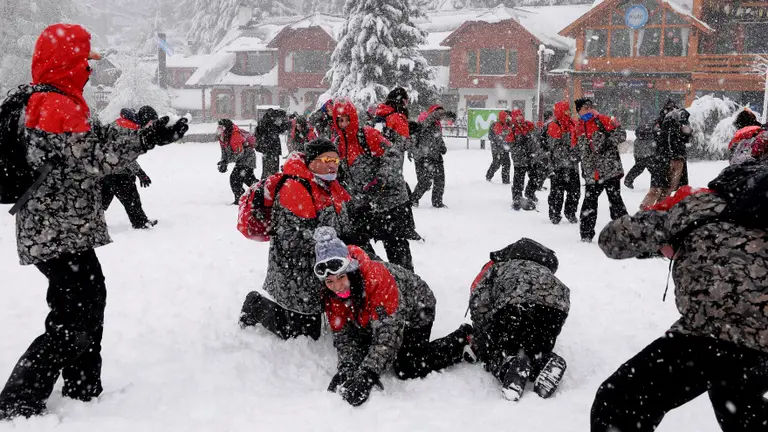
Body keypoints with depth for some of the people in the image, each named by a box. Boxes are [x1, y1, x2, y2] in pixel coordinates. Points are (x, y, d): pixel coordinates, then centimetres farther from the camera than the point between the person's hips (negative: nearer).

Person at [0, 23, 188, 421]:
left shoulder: (42, 102, 16)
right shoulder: (58, 106, -16)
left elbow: (95, 136, 12)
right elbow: (92, 160, -21)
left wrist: (148, 135, 3)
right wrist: (147, 139, -16)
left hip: (62, 231, 11)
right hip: (59, 236, -11)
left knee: (91, 300, 20)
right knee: (72, 322, -5)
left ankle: (83, 391, 33)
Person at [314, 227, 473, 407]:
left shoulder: (378, 279, -43)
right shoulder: (331, 292, -22)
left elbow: (389, 333, -46)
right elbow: (342, 333, -19)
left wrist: (367, 374, -55)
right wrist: (346, 368, -37)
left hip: (415, 311, -6)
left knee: (407, 370, -10)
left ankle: (464, 339, 6)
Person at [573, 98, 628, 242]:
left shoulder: (603, 120, -1)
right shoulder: (578, 129, 14)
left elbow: (621, 133, -6)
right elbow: (578, 150, 21)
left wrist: (608, 142, -18)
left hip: (610, 170, -5)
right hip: (591, 174, 5)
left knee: (615, 200, -4)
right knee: (589, 202, 9)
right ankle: (586, 233, 18)